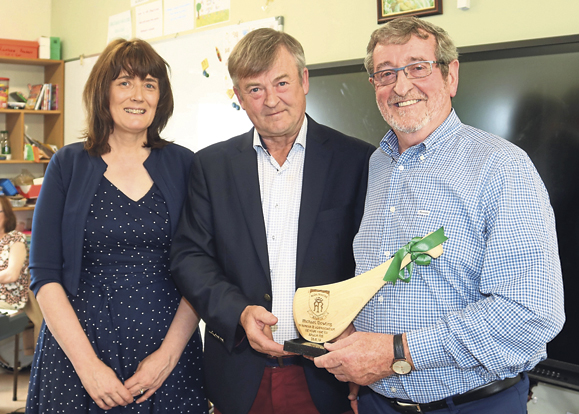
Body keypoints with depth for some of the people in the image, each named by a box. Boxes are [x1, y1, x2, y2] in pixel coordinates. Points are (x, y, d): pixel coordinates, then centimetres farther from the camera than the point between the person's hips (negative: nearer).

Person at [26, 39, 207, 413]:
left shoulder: (183, 165, 2)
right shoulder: (68, 164, 1)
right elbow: (45, 274, -3)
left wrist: (170, 353, -10)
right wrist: (88, 364, -10)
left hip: (168, 346, 1)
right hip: (77, 349, 0)